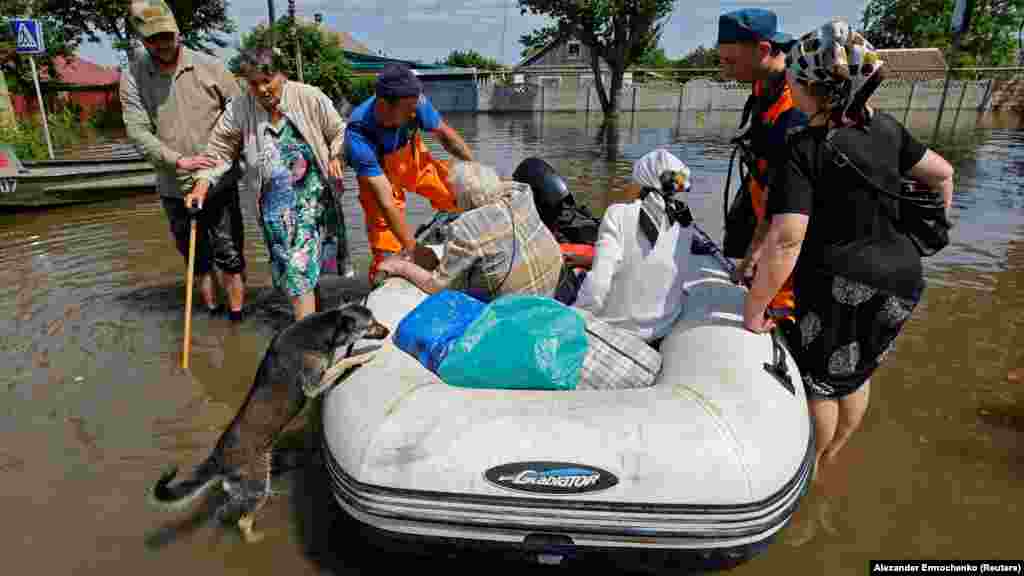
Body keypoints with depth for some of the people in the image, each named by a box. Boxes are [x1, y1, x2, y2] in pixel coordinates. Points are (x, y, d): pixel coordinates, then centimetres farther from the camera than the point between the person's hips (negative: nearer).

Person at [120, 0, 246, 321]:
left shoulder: (209, 67, -4)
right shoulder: (133, 77, -1)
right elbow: (138, 131, -8)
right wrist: (178, 161, -22)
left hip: (220, 182, -1)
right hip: (174, 187, 2)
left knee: (229, 255, 3)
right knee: (196, 258, 15)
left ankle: (237, 317, 16)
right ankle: (211, 310, 32)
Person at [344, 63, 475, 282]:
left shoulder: (414, 102, -30)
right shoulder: (358, 137, -39)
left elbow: (446, 135, -9)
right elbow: (386, 201, -37)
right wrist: (412, 248, -36)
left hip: (414, 159, 4)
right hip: (379, 174, -4)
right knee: (387, 247, -8)